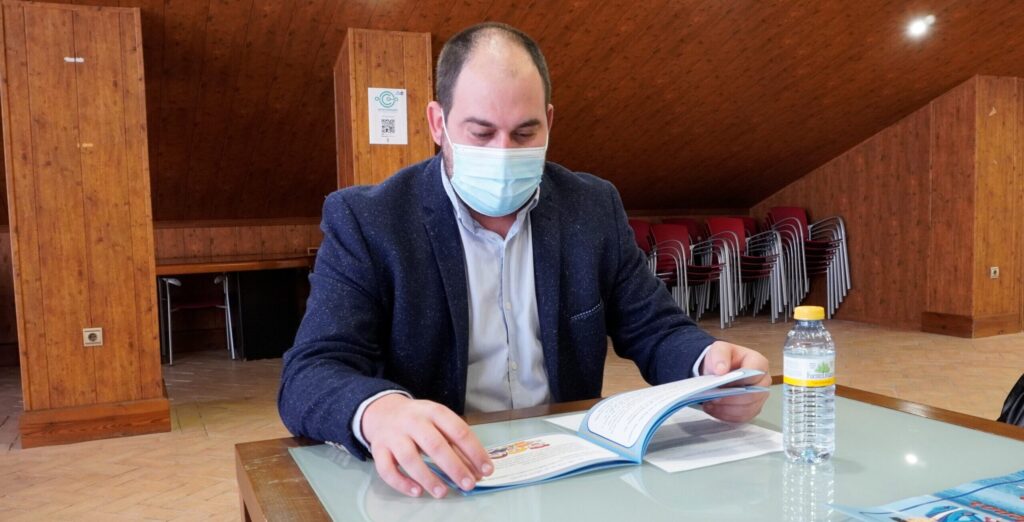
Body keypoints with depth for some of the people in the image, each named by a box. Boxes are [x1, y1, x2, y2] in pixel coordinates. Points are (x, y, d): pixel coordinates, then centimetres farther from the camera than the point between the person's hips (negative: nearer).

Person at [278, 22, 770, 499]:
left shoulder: (594, 207, 2)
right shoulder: (365, 220, -9)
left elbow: (656, 330, 6)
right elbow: (309, 372, -16)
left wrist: (710, 365, -18)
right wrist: (380, 411, -39)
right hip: (437, 478, -3)